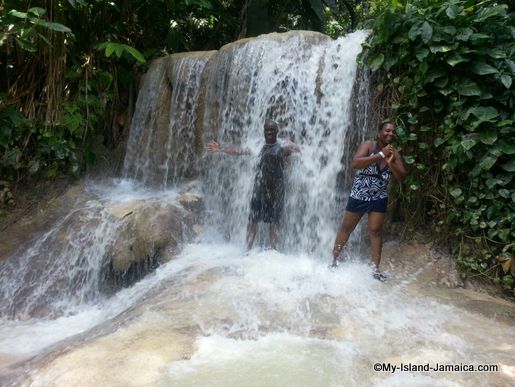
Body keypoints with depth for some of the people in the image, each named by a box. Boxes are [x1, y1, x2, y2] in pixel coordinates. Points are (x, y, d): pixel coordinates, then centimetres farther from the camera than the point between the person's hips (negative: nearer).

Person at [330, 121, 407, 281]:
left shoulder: (395, 153, -2)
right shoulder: (369, 145, -14)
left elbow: (401, 177, -8)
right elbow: (354, 163, -30)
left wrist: (391, 163, -26)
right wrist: (380, 155, -32)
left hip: (379, 198, 3)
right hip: (358, 195, -2)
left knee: (375, 231, 3)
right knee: (346, 227, 8)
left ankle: (376, 269, 11)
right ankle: (334, 259, 23)